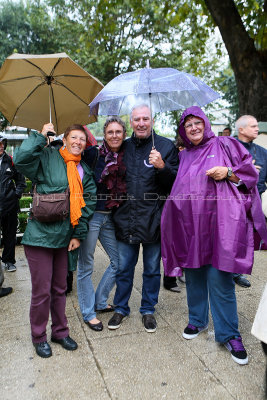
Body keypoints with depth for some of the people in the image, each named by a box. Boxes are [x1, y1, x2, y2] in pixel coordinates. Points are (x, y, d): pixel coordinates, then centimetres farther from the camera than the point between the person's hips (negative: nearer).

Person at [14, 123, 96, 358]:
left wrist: (79, 234, 3)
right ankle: (39, 337, 26)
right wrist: (41, 136, -16)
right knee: (41, 291, 3)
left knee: (59, 288, 16)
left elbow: (87, 205, 9)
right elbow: (21, 160, -25)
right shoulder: (47, 158, -5)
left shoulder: (85, 171, 11)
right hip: (40, 235, -5)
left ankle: (60, 332, 35)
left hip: (64, 238, 5)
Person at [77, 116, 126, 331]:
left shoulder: (125, 158, 8)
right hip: (90, 215, -5)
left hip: (110, 217, 6)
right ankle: (88, 313, 24)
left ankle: (100, 302, 33)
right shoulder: (93, 154, -8)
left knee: (118, 261, 12)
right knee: (86, 267, 5)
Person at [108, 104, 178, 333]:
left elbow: (176, 183, -7)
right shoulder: (123, 147, 7)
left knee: (152, 269, 13)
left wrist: (162, 167, -23)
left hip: (153, 219, -2)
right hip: (125, 219, 2)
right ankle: (121, 309, 34)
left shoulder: (165, 146, -1)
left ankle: (148, 310, 33)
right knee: (123, 269, 14)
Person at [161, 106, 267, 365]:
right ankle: (197, 320, 33)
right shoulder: (183, 157, 19)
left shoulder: (224, 145, 6)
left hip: (220, 221, -4)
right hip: (190, 224, 5)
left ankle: (229, 334, 14)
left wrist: (228, 173, -11)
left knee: (219, 277, -4)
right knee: (193, 274, 12)